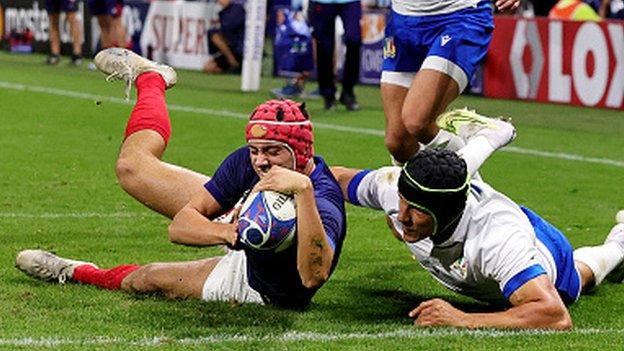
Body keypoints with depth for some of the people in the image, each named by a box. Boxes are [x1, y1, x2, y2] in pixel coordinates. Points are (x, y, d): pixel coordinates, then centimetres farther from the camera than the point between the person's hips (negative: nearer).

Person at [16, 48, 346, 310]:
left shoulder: (322, 202, -43)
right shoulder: (246, 161, -26)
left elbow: (314, 276, -62)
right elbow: (179, 227, -19)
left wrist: (304, 190, -68)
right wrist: (225, 232, -40)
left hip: (263, 288, -5)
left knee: (145, 278, 5)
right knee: (132, 166, 10)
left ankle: (80, 273, 44)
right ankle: (150, 79, 44)